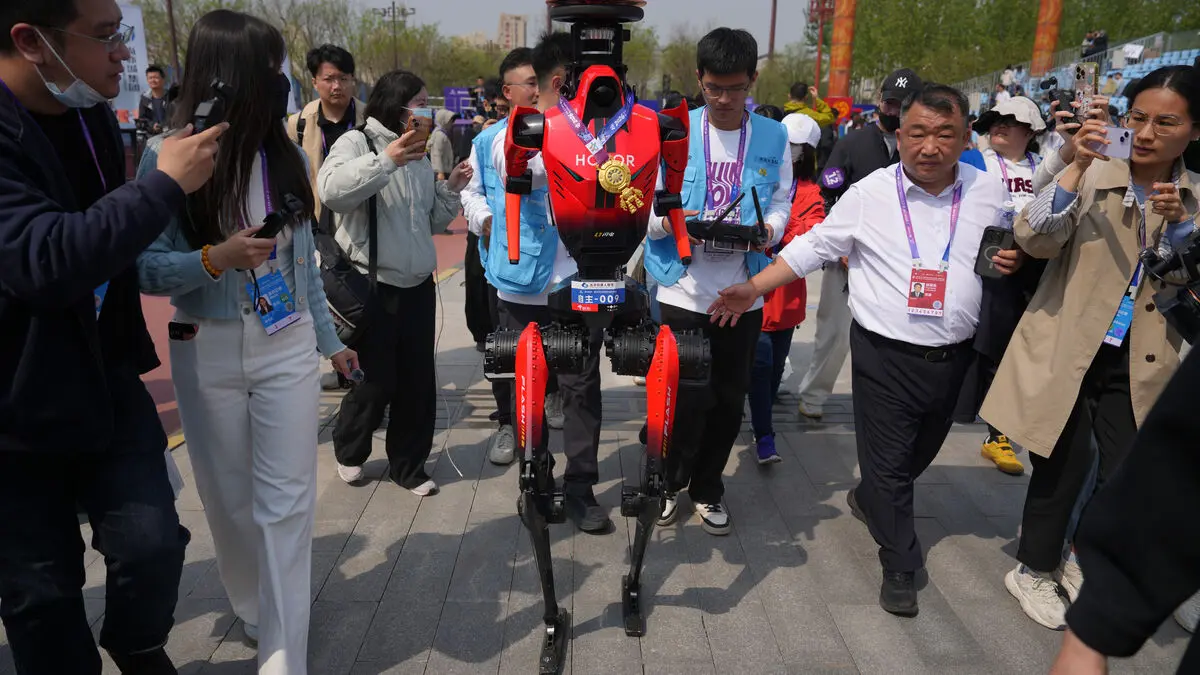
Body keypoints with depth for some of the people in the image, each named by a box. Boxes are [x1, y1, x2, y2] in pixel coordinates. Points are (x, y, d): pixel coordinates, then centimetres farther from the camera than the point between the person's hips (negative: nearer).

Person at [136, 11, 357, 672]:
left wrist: (329, 338, 14)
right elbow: (146, 267, -8)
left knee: (286, 502, -1)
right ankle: (258, 612, 39)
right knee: (230, 499, 13)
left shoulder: (286, 153, 2)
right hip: (207, 353, -1)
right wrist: (214, 260, -26)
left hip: (287, 348, 2)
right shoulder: (167, 156, -8)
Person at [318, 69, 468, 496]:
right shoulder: (357, 143, -8)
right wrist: (385, 161, -33)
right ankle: (349, 450, 31)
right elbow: (329, 189, -28)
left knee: (418, 382, 10)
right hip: (372, 285, -7)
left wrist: (452, 188, 3)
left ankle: (408, 464, 26)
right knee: (375, 380, 2)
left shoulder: (419, 157, 14)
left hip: (418, 285, 7)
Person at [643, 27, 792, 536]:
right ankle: (670, 482, 27)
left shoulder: (774, 137, 6)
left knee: (729, 398, 12)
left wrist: (769, 230, -14)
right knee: (684, 395, 1)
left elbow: (781, 203, 8)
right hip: (684, 290, -2)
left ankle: (708, 487, 33)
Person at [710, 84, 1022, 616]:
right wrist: (753, 288, -8)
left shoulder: (989, 193, 0)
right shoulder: (870, 193, -8)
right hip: (885, 355, -4)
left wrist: (1013, 262, -8)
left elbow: (1007, 255, 16)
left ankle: (870, 499, 52)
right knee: (887, 461, 3)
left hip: (953, 356, 4)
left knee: (921, 452, 22)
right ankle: (900, 565, 22)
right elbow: (813, 247, -2)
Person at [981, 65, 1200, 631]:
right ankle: (1034, 569, 24)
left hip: (1137, 363, 4)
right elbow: (1034, 240, -21)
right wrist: (1077, 167, -30)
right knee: (1064, 463, 0)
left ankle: (1083, 559, 35)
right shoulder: (1091, 177, -7)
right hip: (1066, 351, -4)